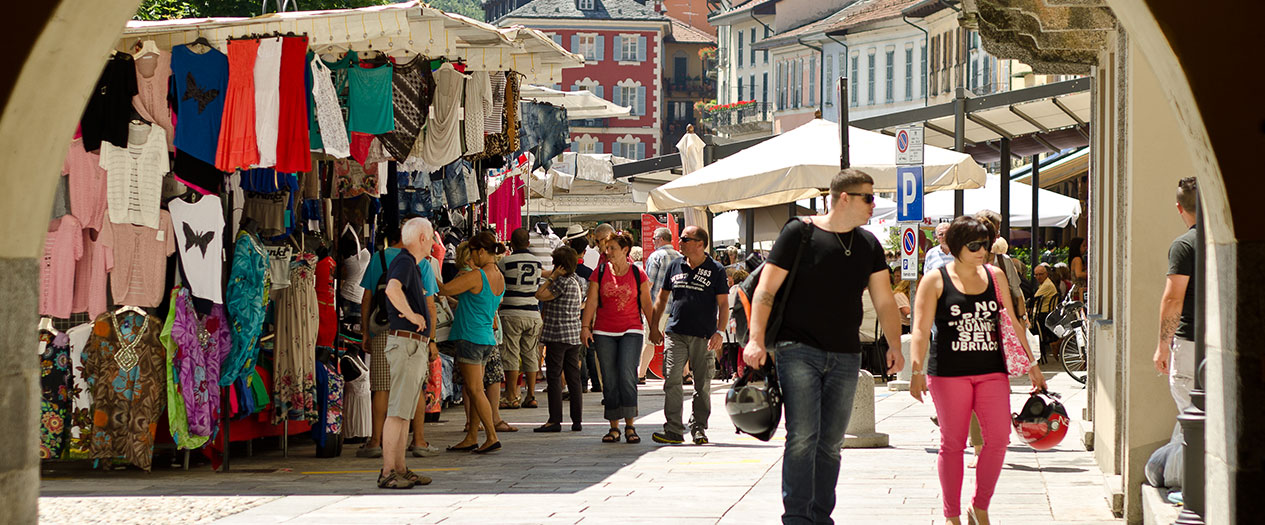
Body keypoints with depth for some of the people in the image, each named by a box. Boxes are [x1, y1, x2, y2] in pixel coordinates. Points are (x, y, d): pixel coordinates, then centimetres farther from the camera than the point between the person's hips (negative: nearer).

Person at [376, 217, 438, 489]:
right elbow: (393, 289, -33)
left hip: (417, 344, 10)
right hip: (406, 342, -10)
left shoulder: (411, 265, 19)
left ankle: (400, 469, 15)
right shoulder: (404, 262, -12)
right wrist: (412, 315, -22)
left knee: (406, 411, 11)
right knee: (398, 410, -11)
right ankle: (387, 472, -12)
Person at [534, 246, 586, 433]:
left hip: (557, 335, -8)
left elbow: (540, 295, -16)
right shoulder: (578, 281, 10)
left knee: (554, 377, -4)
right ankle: (577, 420, 10)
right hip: (574, 336, 8)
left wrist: (552, 276, -12)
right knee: (573, 377, 9)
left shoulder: (562, 282, -16)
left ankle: (555, 420, -5)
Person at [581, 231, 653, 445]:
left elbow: (646, 304, 8)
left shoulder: (638, 274, 2)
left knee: (627, 376, -14)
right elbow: (591, 301, 3)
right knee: (610, 381, 2)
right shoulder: (600, 272, 5)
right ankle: (614, 427, 9)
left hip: (631, 331, -2)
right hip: (604, 333, 2)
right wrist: (585, 326, -5)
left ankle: (630, 426, -5)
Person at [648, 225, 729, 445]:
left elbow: (723, 304, 0)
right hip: (675, 334, 2)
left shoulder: (716, 270, 1)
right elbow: (662, 297, 19)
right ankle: (673, 431, -6)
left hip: (704, 337, -2)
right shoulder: (674, 266, 11)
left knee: (703, 385, 3)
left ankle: (699, 429, 14)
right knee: (672, 381, -7)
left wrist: (720, 332, -11)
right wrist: (654, 326, 15)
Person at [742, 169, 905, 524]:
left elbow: (884, 301, 16)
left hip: (845, 358, 5)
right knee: (803, 437, -13)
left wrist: (894, 345, 5)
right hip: (798, 351, -5)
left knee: (831, 444, 8)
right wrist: (757, 339, -16)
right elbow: (766, 290, -6)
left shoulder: (868, 244, 12)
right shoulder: (799, 234, -4)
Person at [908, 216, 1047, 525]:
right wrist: (917, 371, -16)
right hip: (949, 372, -3)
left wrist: (1031, 366, 18)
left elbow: (1011, 323, 18)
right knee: (953, 442, 0)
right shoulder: (936, 281, 0)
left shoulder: (995, 276, 11)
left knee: (999, 436, -8)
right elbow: (921, 329, -5)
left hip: (991, 371, 3)